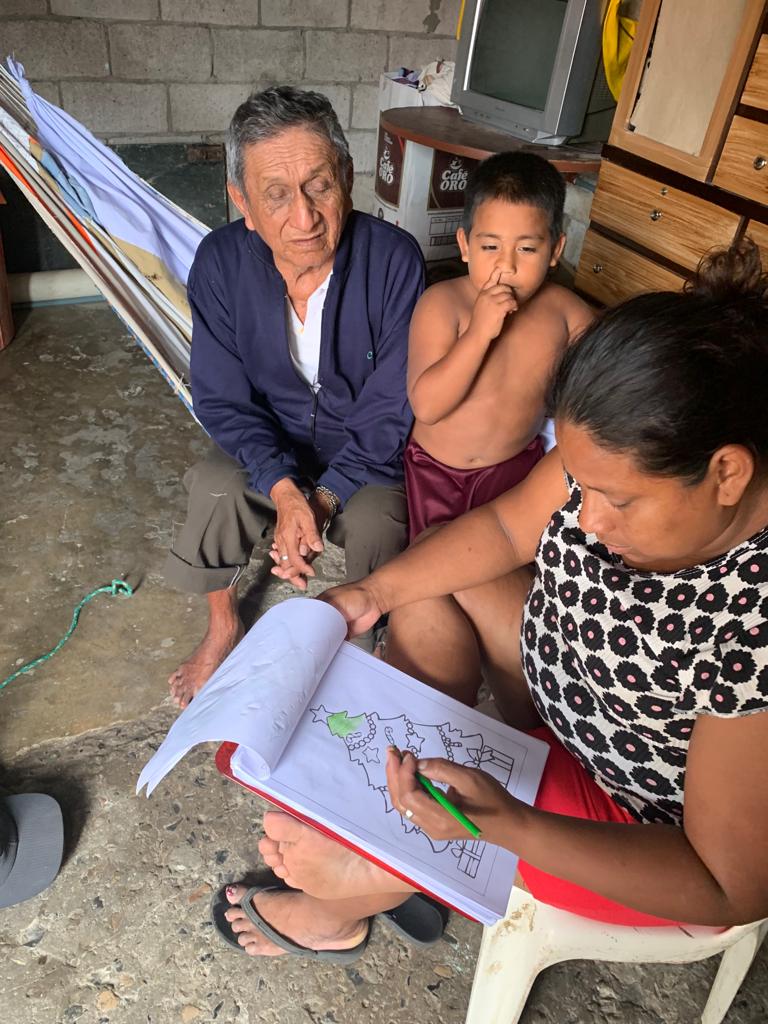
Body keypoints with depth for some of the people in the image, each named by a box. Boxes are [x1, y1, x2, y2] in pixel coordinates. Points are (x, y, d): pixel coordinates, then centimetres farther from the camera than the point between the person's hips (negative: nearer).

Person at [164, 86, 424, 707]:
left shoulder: (393, 261, -23)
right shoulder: (222, 262, -17)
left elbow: (390, 409, -19)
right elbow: (222, 399, -12)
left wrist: (323, 499, -27)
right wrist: (283, 490, -28)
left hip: (365, 450, -1)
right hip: (271, 445, 2)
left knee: (376, 526, -29)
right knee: (215, 489, -26)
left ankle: (364, 649, 7)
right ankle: (223, 628, 6)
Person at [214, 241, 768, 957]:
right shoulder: (619, 465, -21)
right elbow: (506, 527, -4)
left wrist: (505, 825, -37)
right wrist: (373, 592, -15)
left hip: (652, 835, -6)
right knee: (429, 587, 0)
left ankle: (342, 905, 26)